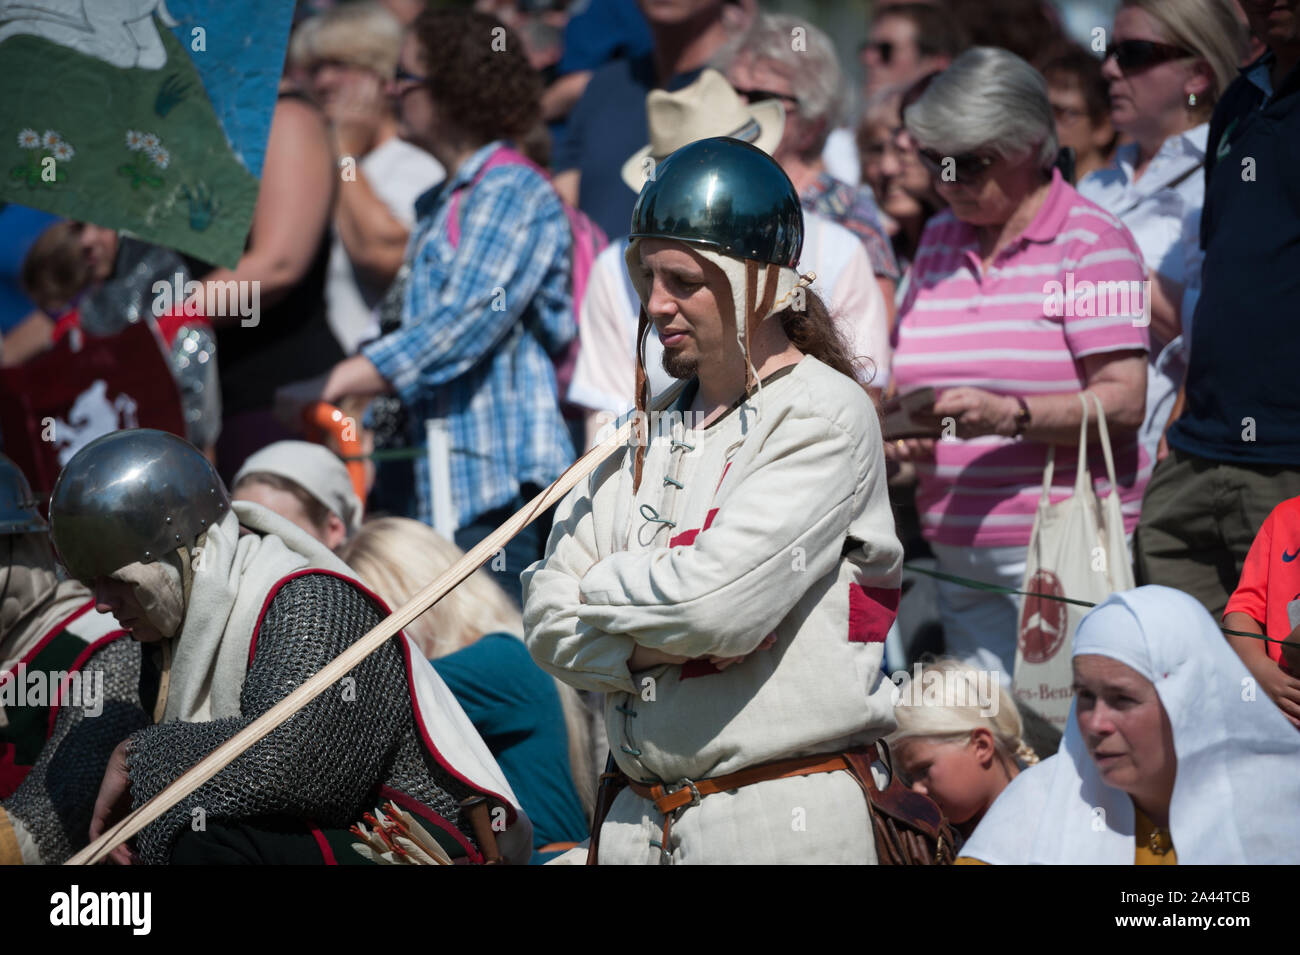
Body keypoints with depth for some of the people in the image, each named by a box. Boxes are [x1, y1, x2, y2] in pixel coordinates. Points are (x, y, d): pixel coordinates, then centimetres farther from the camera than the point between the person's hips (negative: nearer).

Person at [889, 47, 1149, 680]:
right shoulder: (939, 241, 17)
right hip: (958, 557, 6)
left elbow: (1123, 402, -12)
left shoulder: (1092, 242, -3)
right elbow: (906, 376, 23)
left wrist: (1011, 415, -25)